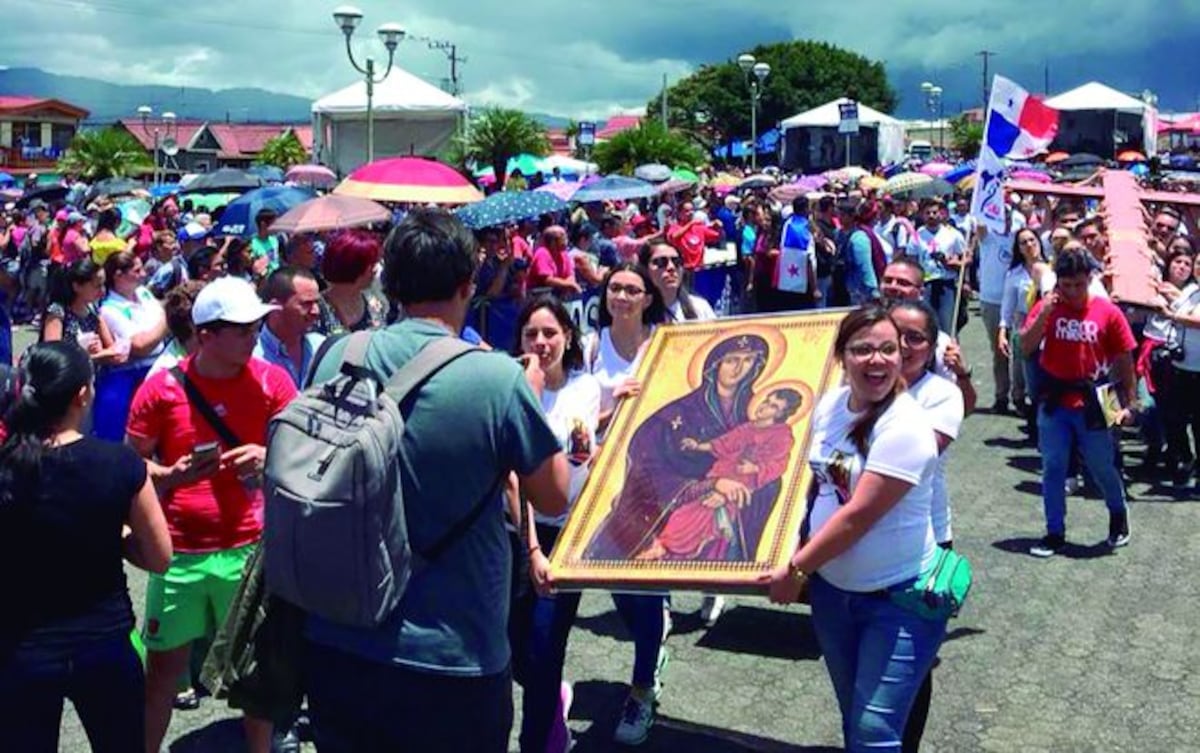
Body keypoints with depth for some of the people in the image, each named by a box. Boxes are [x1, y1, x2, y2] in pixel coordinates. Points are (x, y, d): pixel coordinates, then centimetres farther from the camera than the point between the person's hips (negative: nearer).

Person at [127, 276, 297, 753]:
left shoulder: (272, 382, -3)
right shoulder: (160, 388, -4)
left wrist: (269, 458, -21)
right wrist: (173, 474, -15)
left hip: (250, 547, 0)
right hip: (179, 550, 0)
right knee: (162, 666, 10)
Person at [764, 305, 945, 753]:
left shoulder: (904, 428, -22)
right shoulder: (830, 404, 0)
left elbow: (858, 517, -22)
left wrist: (795, 569, -13)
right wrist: (803, 567, 8)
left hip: (899, 598, -7)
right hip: (832, 588, 7)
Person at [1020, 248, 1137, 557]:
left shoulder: (1107, 311, -6)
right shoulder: (1046, 306, -2)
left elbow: (1124, 361, -1)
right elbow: (1026, 347, -9)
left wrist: (1129, 403, -2)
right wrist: (1044, 314, -20)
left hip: (1092, 405, -1)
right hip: (1054, 404, 1)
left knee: (1102, 468, 11)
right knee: (1053, 469, 6)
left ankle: (1119, 515, 38)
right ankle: (1055, 533, 17)